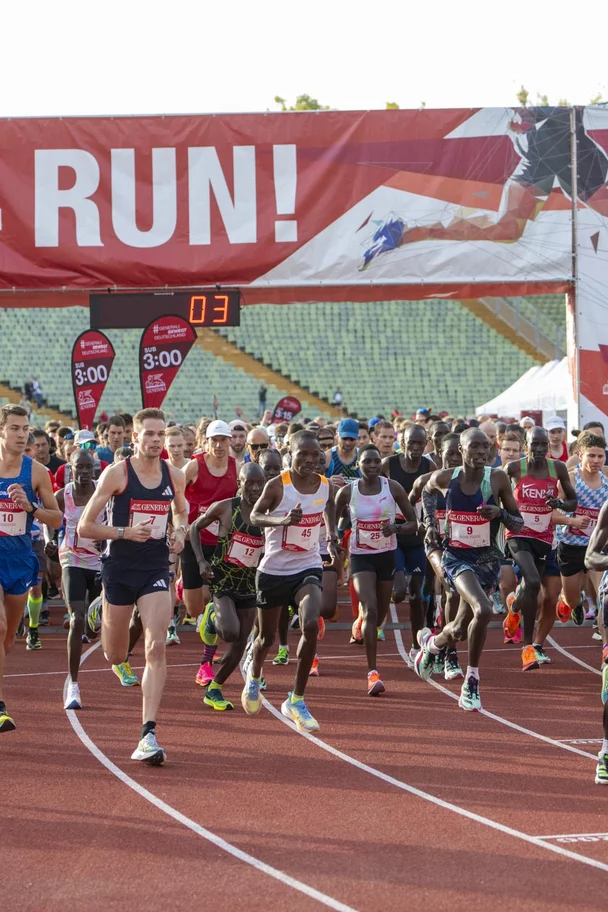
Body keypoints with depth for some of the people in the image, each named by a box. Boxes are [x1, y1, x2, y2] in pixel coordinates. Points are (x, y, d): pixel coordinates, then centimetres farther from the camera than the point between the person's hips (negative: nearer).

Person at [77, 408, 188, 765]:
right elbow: (85, 526, -8)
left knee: (156, 648, -14)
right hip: (120, 569, -2)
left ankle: (148, 735, -14)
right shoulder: (117, 473, -9)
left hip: (156, 570, 2)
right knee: (116, 657, 11)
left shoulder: (175, 476, 3)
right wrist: (125, 532, -21)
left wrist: (180, 531, 3)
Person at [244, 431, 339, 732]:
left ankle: (296, 701, -9)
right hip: (274, 569, -2)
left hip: (308, 568, 2)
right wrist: (282, 520, -25)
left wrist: (332, 539, 5)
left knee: (311, 626, -22)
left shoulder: (326, 486, -2)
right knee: (267, 636, 13)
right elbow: (254, 516, -6)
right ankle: (254, 676, 50)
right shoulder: (278, 486, -14)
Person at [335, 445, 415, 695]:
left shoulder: (392, 487, -6)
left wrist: (396, 527, -22)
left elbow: (413, 523, -2)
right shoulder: (347, 492, -7)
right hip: (360, 555, -2)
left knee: (380, 615, 14)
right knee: (370, 610, -21)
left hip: (386, 555, 2)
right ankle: (373, 673, -20)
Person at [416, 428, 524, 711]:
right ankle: (471, 682, -6)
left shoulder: (497, 478, -9)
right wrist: (431, 523, 7)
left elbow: (518, 525, -1)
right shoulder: (445, 478, -7)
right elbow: (427, 490, 19)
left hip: (487, 558, 2)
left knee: (460, 630, 5)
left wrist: (500, 512, -21)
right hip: (456, 556, -2)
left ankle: (431, 643, 40)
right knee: (483, 610, -26)